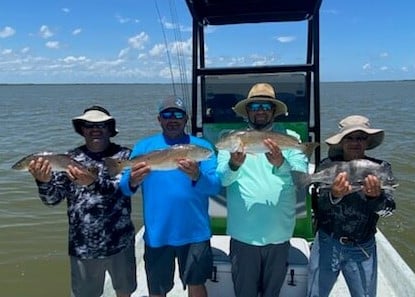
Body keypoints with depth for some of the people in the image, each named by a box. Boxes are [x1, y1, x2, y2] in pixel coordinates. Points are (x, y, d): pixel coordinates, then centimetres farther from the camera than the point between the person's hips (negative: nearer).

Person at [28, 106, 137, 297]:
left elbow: (124, 188, -23)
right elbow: (52, 199, -7)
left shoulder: (123, 155, -8)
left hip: (119, 243, 0)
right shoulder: (71, 158, -2)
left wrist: (94, 182, -42)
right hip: (83, 247, 1)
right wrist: (44, 181, -29)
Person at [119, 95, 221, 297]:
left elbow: (215, 186, -12)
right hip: (156, 234, 1)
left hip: (194, 232, -1)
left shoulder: (202, 146, -2)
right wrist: (132, 182, -30)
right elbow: (124, 187, -6)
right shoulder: (143, 147, 1)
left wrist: (197, 177, -34)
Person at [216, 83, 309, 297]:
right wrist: (234, 164, -33)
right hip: (243, 234, -1)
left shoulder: (290, 138, 0)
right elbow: (221, 178, -12)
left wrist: (280, 163, -33)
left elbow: (302, 175, -12)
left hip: (279, 234, 1)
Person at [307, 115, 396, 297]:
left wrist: (376, 197, -39)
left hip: (362, 249, 1)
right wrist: (334, 195, -41)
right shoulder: (328, 166, -7)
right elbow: (321, 204, -18)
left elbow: (387, 210, -16)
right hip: (327, 243, 0)